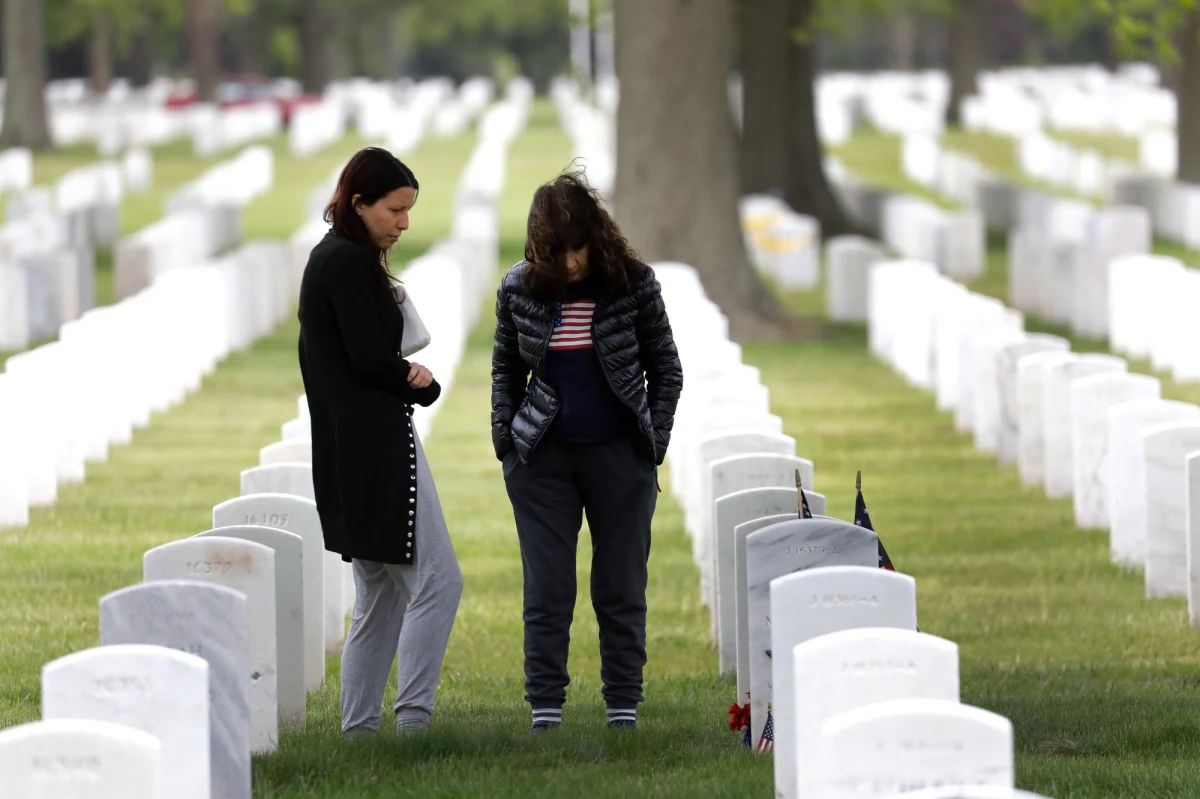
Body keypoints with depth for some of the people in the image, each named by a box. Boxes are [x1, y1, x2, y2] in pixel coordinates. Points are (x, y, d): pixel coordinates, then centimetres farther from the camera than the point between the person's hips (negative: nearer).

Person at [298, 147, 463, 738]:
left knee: (379, 595, 13)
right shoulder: (349, 263, -13)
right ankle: (413, 713, -14)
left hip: (345, 456, 10)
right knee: (437, 580, -10)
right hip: (377, 447, -10)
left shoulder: (327, 260, 17)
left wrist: (406, 378, 4)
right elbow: (369, 358, -19)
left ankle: (359, 726, 12)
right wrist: (420, 383, 0)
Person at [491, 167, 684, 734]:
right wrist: (505, 441, 4)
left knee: (622, 591, 5)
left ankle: (624, 711, 12)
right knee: (546, 592, 1)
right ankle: (544, 715, 4)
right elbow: (505, 369, 12)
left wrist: (653, 444, -3)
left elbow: (665, 370, 3)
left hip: (619, 455, -1)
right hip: (543, 458, 1)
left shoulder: (633, 284, -6)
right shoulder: (519, 290, -3)